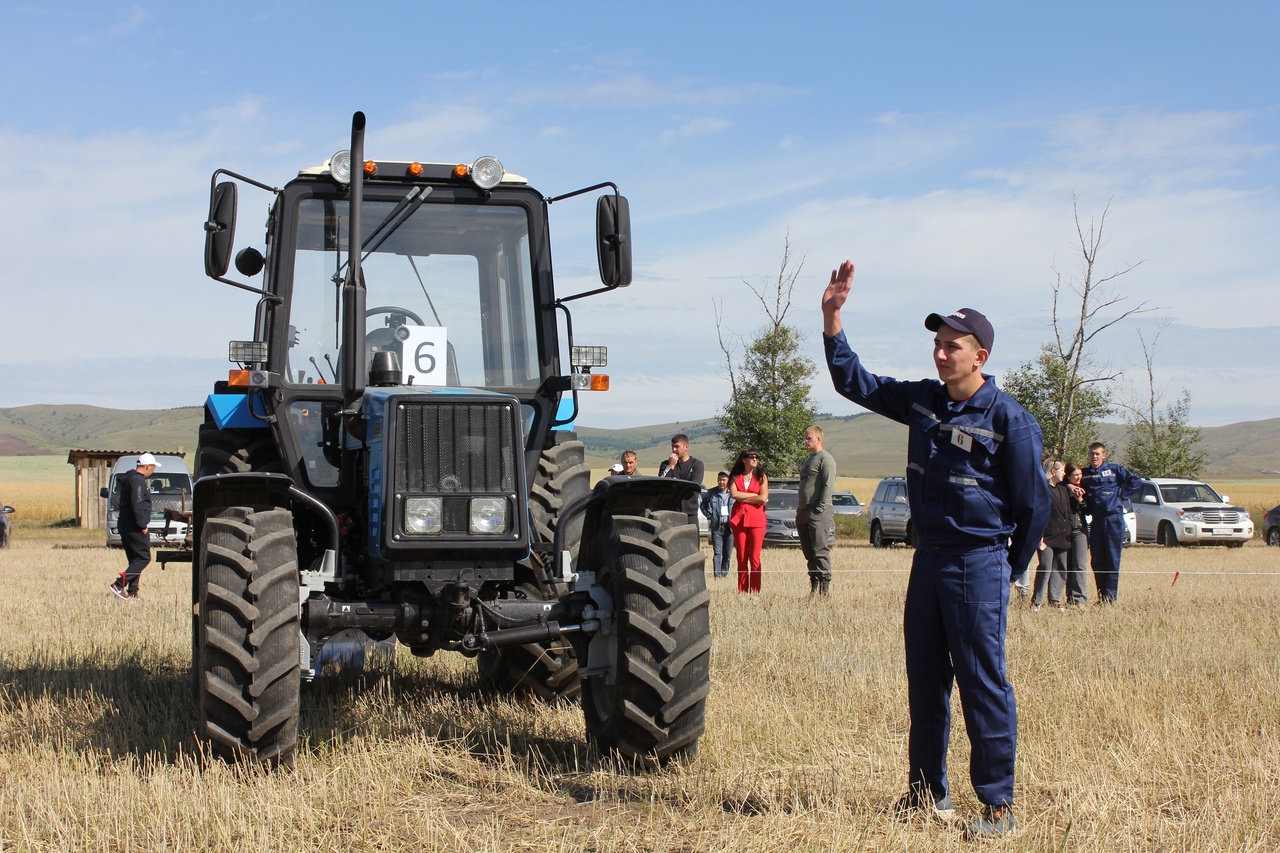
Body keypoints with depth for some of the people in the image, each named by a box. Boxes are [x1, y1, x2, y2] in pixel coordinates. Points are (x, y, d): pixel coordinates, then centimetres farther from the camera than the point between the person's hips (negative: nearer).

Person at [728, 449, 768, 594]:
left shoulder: (761, 477, 8)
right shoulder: (735, 477, 12)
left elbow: (763, 498, -5)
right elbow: (734, 494, -6)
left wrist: (743, 498, -3)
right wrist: (754, 495, -5)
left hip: (756, 518, -2)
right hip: (738, 518, 2)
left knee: (754, 558, -6)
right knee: (741, 558, 1)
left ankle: (754, 591, -6)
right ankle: (742, 591, 3)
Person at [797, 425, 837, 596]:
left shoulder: (826, 459, -6)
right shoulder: (808, 460, 22)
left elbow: (829, 485, -14)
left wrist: (820, 508, -20)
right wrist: (800, 510, 17)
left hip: (818, 513, -9)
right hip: (804, 513, 9)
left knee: (820, 550, -11)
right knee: (809, 552, 8)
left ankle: (825, 587, -12)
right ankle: (814, 585, 11)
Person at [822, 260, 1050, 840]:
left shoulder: (1009, 420, -10)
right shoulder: (922, 400, 8)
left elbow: (1033, 504, -5)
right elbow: (854, 382, 13)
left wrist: (1009, 572, 2)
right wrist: (832, 318, 2)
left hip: (979, 565, -7)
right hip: (927, 558, 7)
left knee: (983, 684, -5)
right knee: (925, 681, 13)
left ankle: (998, 806, 3)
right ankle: (928, 793, 26)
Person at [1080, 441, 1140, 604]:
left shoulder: (1114, 469, 2)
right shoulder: (1085, 474, 12)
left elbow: (1136, 482, 2)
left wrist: (1120, 494, -3)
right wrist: (1085, 506, 3)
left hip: (1114, 518, -4)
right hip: (1096, 520, 4)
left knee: (1113, 559, -4)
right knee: (1096, 560, 2)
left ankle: (1110, 597, -3)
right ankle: (1101, 597, 8)